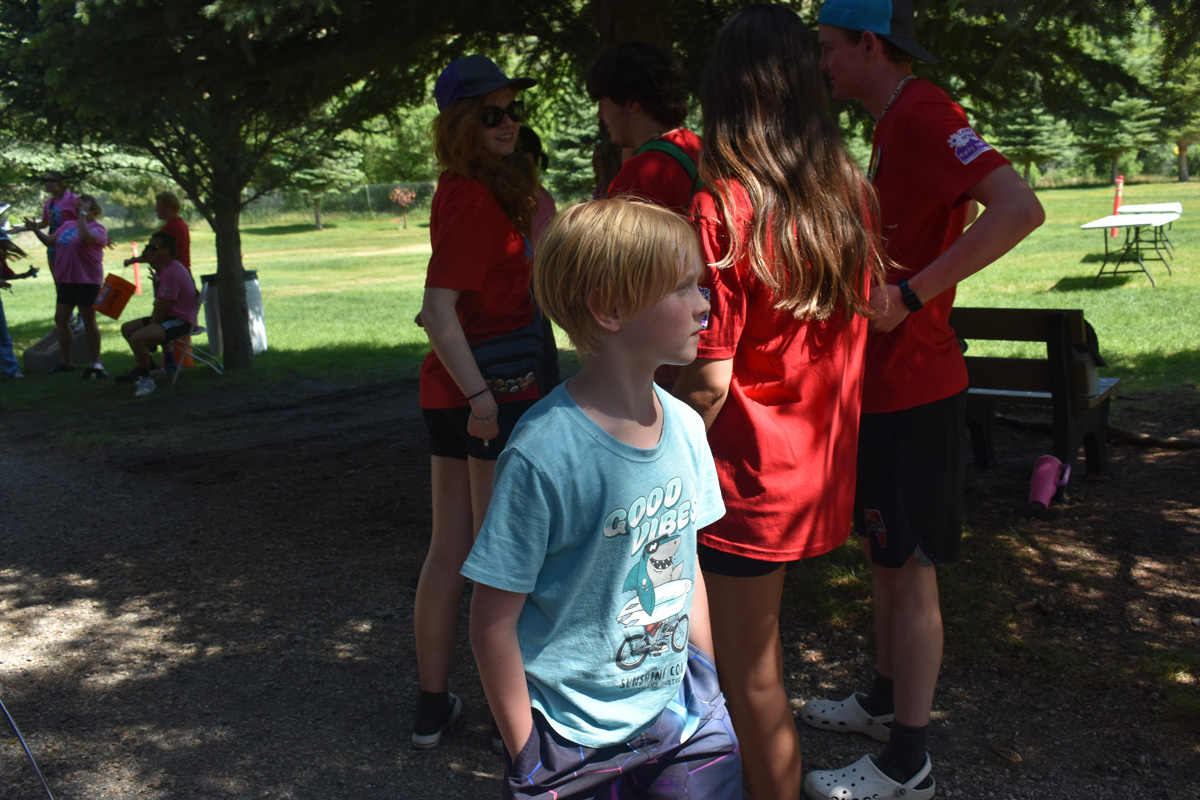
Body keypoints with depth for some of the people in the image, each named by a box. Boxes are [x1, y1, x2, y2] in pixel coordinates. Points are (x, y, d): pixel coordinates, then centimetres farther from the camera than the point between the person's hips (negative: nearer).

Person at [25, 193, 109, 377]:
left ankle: (96, 363, 6)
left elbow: (85, 237, -31)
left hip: (87, 281, -8)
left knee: (88, 320, -3)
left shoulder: (97, 228, -10)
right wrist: (36, 230, 5)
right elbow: (50, 241, 18)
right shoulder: (67, 225, 14)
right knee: (60, 319, 10)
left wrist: (83, 214, -23)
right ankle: (64, 361, 21)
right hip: (66, 280, 8)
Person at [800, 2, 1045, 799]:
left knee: (908, 570, -1)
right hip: (886, 380, 10)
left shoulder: (922, 114, -17)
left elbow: (1020, 208, -30)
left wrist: (907, 296, -28)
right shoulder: (896, 122, 15)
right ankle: (886, 702, 37)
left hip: (912, 387, -10)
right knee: (887, 558, 20)